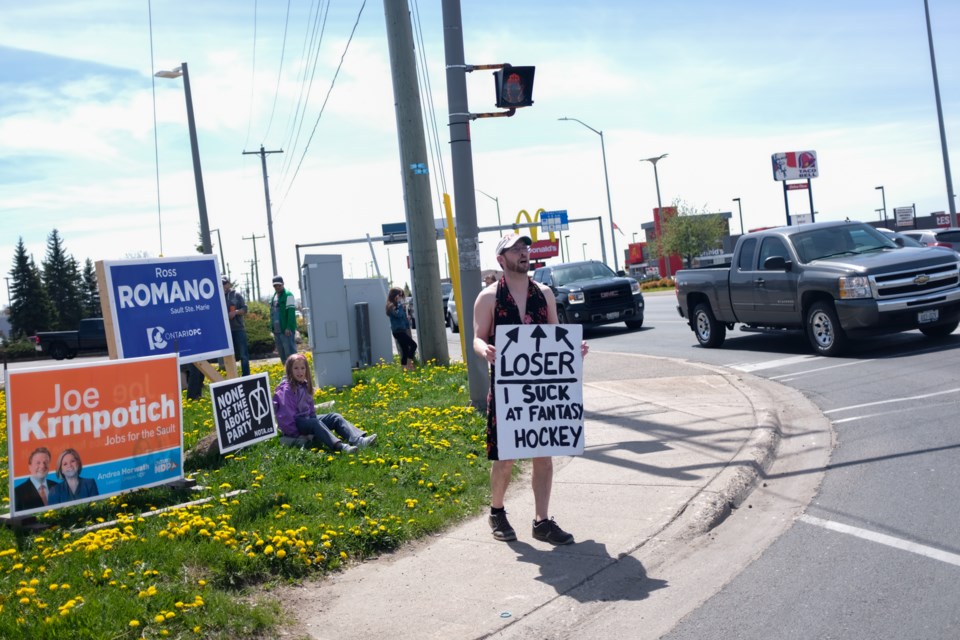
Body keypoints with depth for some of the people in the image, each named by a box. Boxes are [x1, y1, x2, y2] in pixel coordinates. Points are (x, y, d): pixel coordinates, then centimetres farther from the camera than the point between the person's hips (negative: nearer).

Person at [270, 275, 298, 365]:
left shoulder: (288, 295, -7)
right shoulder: (274, 297, 18)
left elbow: (291, 313, -15)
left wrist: (289, 328, -22)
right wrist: (273, 329, 16)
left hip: (286, 330, -8)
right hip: (277, 331, 8)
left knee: (290, 353, -10)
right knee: (282, 354, 10)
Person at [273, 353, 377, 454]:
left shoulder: (305, 386, 12)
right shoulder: (286, 389, -16)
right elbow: (285, 414, -21)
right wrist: (296, 433, -19)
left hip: (306, 419, 9)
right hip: (294, 424, -9)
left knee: (335, 417, -7)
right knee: (316, 423, -35)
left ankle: (359, 440, -30)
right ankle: (340, 446, -57)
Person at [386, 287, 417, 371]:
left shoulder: (399, 305, 15)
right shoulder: (391, 306, -11)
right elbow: (398, 314, -26)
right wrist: (399, 304, -19)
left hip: (402, 330, 9)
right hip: (398, 331, -9)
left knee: (405, 350, 9)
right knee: (413, 345, -16)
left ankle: (404, 367, 13)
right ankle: (409, 364, -17)